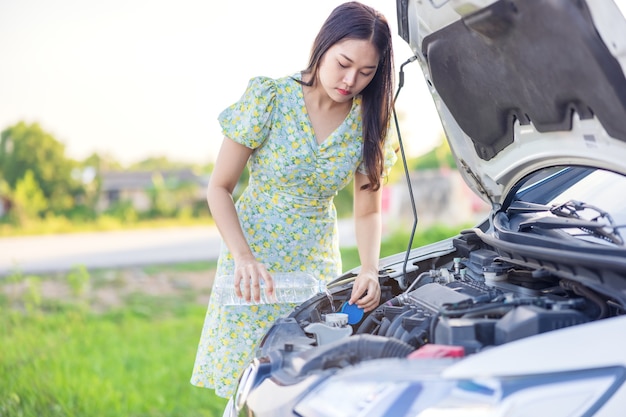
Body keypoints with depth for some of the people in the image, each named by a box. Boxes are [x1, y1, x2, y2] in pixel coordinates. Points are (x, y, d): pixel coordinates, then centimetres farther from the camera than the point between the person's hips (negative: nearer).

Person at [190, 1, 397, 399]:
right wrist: (243, 256, -26)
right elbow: (219, 189, -12)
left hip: (318, 260, 3)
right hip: (254, 252, -2)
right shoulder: (270, 97, -16)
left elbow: (368, 211, -1)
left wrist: (370, 270, -19)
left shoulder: (367, 121, -6)